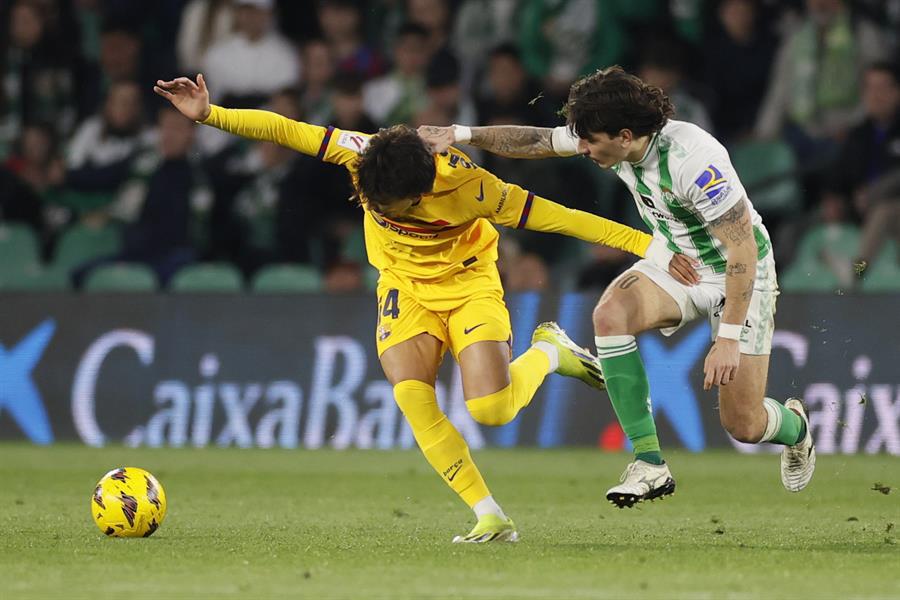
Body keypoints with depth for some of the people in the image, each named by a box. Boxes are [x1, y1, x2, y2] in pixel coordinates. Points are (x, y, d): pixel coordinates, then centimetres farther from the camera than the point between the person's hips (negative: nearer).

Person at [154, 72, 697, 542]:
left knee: (491, 409, -19)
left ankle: (549, 352, 16)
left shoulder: (467, 186, -31)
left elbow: (551, 217, -24)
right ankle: (492, 518, -15)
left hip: (469, 283, -3)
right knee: (412, 395, -22)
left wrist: (648, 246, -23)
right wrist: (210, 115, -27)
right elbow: (286, 131, -19)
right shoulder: (363, 154, -24)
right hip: (406, 286, 3)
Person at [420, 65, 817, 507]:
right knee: (611, 313, -27)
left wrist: (728, 339, -33)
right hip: (675, 263, 6)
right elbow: (536, 142, 2)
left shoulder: (692, 159, -34)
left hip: (737, 273, -6)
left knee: (743, 425, -7)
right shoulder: (611, 137, -13)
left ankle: (793, 426, 34)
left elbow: (743, 248, -31)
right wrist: (460, 135, -8)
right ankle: (650, 463, -21)